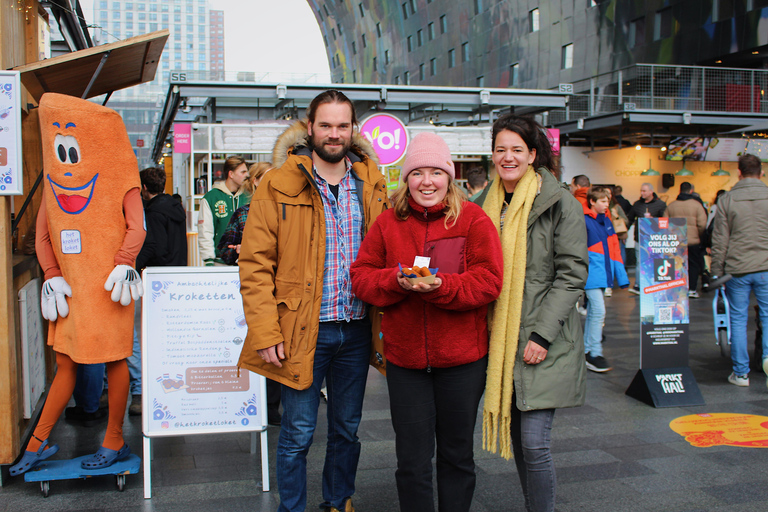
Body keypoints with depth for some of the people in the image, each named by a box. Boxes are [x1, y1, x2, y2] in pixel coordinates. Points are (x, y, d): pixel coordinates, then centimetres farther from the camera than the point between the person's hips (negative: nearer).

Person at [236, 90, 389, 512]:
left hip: (356, 330, 4)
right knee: (298, 433, 5)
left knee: (346, 429, 17)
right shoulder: (279, 186, -6)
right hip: (302, 331, -3)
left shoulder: (371, 184, 6)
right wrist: (265, 331, -13)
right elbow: (255, 263, -8)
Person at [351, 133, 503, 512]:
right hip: (404, 357, 2)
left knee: (457, 455, 15)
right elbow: (361, 276, 2)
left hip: (462, 357, -1)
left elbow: (489, 281, -10)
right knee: (412, 460, 8)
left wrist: (440, 286, -25)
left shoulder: (473, 220, -3)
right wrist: (396, 281, -17)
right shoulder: (387, 223, 4)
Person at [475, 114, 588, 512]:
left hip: (542, 344, -5)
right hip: (500, 343, 6)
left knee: (534, 444, -8)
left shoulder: (559, 203, -6)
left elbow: (572, 274, -10)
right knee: (517, 439, 14)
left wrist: (542, 334, -15)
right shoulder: (485, 205, 11)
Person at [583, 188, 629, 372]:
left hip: (603, 273, 8)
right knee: (598, 311, -13)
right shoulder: (584, 221, -10)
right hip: (591, 272, -8)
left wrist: (621, 275, 14)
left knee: (593, 311, 14)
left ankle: (587, 349, 24)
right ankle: (594, 354, -7)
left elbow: (614, 249, 16)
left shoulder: (607, 222, 12)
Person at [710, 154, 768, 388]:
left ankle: (741, 373, 11)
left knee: (738, 319, 7)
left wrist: (717, 272, 5)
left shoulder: (727, 200, -1)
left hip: (737, 270, 0)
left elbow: (719, 240, -1)